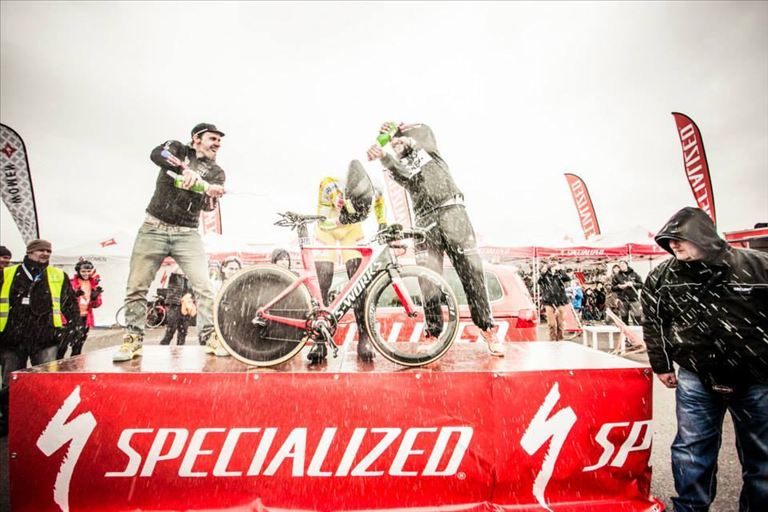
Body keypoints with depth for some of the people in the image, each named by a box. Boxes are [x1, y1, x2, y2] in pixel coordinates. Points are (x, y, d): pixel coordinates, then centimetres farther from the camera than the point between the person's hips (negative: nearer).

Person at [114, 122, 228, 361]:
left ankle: (210, 337, -3)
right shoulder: (177, 149, 6)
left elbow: (208, 205, -7)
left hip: (187, 234, 1)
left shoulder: (216, 173, 8)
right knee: (136, 286, -2)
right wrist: (185, 169, -36)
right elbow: (156, 154, -18)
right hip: (154, 228, 0)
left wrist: (211, 193, -31)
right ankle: (132, 339, 10)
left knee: (204, 286, -10)